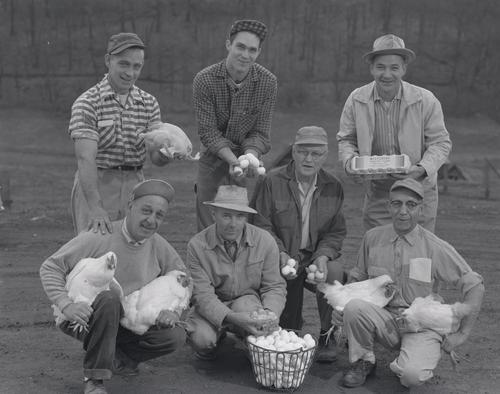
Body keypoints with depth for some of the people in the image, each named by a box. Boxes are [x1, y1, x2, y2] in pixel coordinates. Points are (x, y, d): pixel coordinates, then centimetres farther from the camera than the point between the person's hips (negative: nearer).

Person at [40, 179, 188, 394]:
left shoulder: (159, 246, -2)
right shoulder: (98, 238, -18)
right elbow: (50, 268, -13)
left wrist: (173, 310, -7)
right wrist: (66, 305, -27)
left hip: (125, 324, 5)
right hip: (84, 320, -4)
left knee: (175, 336, -15)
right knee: (109, 297, -37)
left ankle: (115, 358, 4)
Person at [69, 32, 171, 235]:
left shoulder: (149, 103, 6)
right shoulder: (87, 103, -10)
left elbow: (156, 157, 0)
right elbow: (85, 158, -21)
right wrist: (95, 208, -34)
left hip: (134, 187, 4)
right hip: (95, 188, -4)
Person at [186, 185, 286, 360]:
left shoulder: (265, 241, -13)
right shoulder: (197, 245, -18)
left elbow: (275, 286, -6)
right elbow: (202, 294, -21)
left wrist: (270, 312, -29)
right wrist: (231, 318, -39)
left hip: (249, 299, 1)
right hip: (212, 306, 0)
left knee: (245, 305, -35)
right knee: (202, 338, -30)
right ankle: (217, 335, 9)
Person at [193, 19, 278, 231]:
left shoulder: (268, 82, -10)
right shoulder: (204, 80, -15)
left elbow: (260, 132, -7)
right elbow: (208, 132, -15)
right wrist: (233, 160, -28)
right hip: (213, 163, -1)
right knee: (208, 229, 4)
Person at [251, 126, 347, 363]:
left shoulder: (333, 188, 4)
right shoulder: (272, 181, -5)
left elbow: (336, 232, 5)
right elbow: (260, 224, -6)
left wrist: (323, 256, -16)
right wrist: (281, 254, -21)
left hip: (316, 256, 1)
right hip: (282, 258, -1)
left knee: (335, 271, -31)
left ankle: (327, 337, -10)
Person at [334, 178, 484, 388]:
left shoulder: (436, 248, -8)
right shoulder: (372, 237, 2)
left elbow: (474, 286, -2)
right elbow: (357, 277, 15)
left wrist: (462, 334, -3)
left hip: (421, 325, -2)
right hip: (385, 321, 3)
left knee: (412, 374, -31)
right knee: (354, 306, -29)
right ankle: (362, 362, -3)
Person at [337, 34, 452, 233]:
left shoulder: (425, 100, -9)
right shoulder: (356, 100, -3)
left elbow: (441, 142, -3)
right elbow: (346, 139, 8)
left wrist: (423, 169, -20)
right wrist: (349, 161, -13)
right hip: (376, 193, 2)